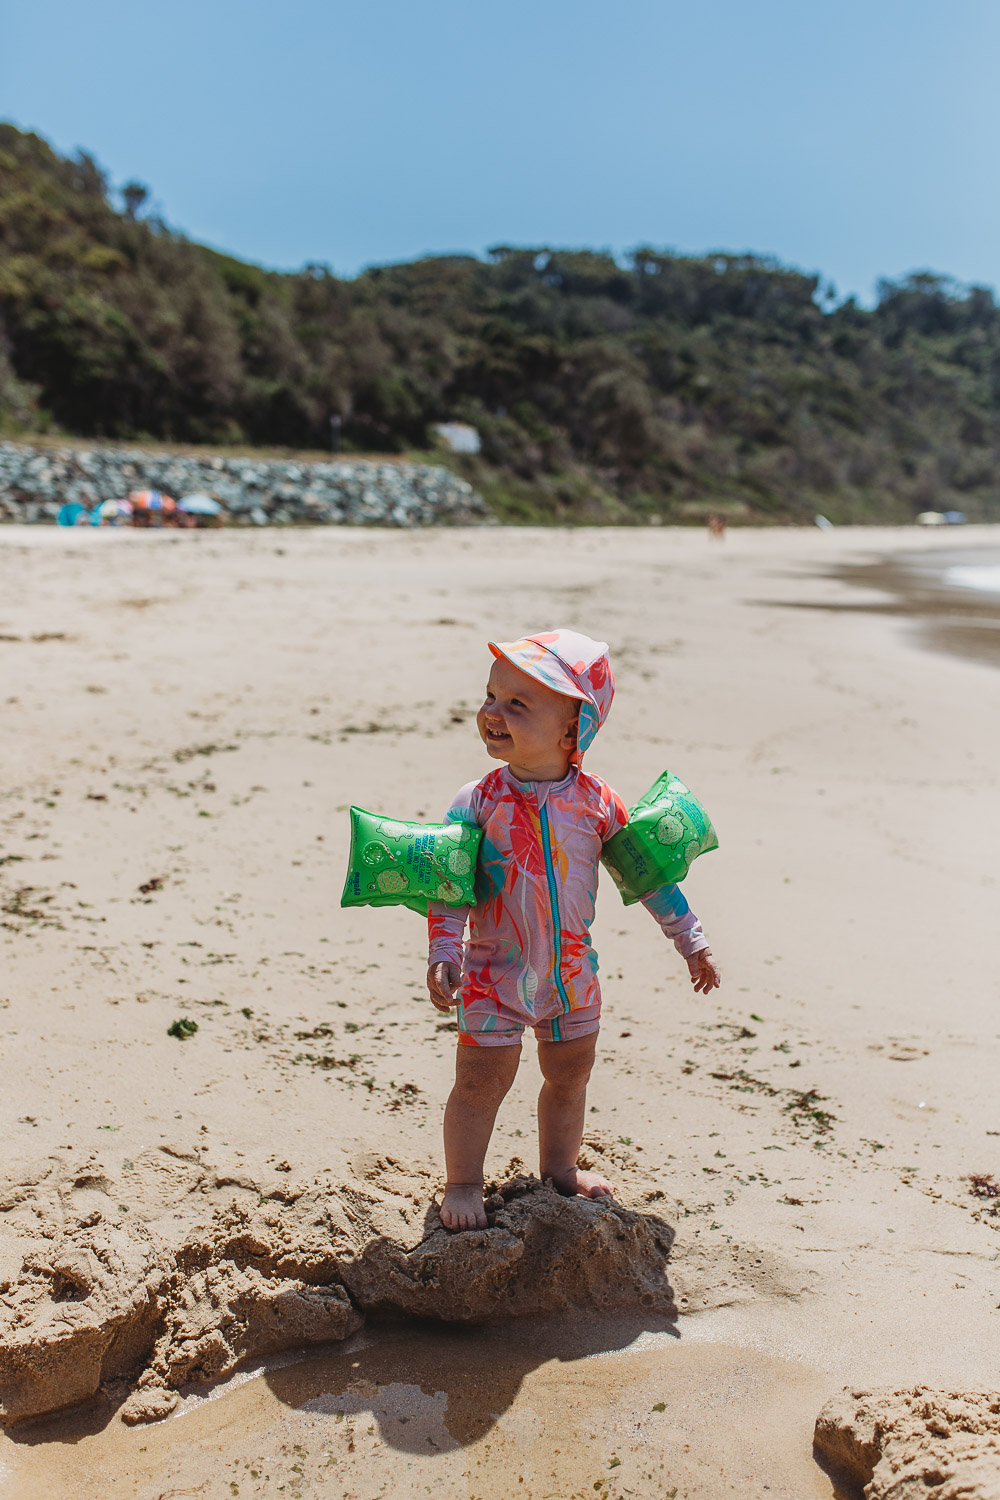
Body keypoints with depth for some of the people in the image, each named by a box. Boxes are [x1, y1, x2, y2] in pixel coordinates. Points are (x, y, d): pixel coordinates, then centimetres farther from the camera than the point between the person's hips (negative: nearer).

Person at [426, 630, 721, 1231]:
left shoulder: (595, 801, -10)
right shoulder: (478, 803, -14)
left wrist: (690, 938, 5)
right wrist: (445, 952, -21)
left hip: (572, 971, 3)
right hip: (495, 972, -3)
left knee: (570, 1076, 18)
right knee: (481, 1081, 1)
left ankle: (561, 1167, 42)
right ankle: (463, 1183, 23)